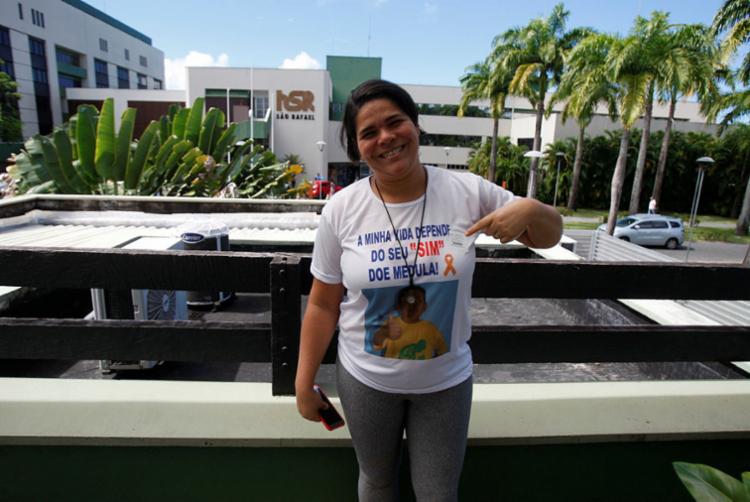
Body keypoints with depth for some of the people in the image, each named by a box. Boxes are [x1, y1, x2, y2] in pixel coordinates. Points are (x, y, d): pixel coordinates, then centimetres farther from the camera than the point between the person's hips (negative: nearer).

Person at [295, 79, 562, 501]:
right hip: (365, 379, 0)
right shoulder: (342, 210, -13)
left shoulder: (467, 192, -12)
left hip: (445, 380, 0)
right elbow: (323, 305, -5)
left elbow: (549, 237, -1)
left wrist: (528, 209, -24)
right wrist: (304, 384, 0)